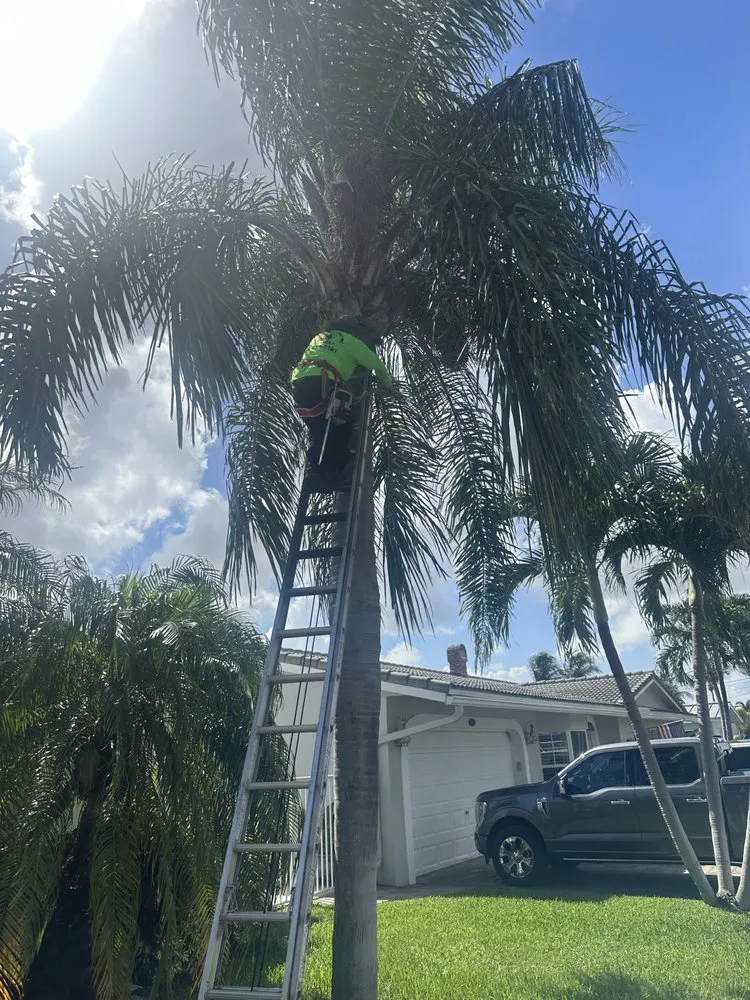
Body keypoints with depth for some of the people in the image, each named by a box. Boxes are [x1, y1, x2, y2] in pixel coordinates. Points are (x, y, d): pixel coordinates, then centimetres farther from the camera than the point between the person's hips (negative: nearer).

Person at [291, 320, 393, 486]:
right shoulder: (350, 340, 20)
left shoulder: (318, 338, 37)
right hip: (321, 383, -6)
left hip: (298, 383, 6)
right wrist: (388, 384, 42)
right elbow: (377, 365, 24)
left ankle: (314, 474, -1)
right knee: (341, 428, 3)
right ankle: (333, 474, -9)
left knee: (317, 432, 13)